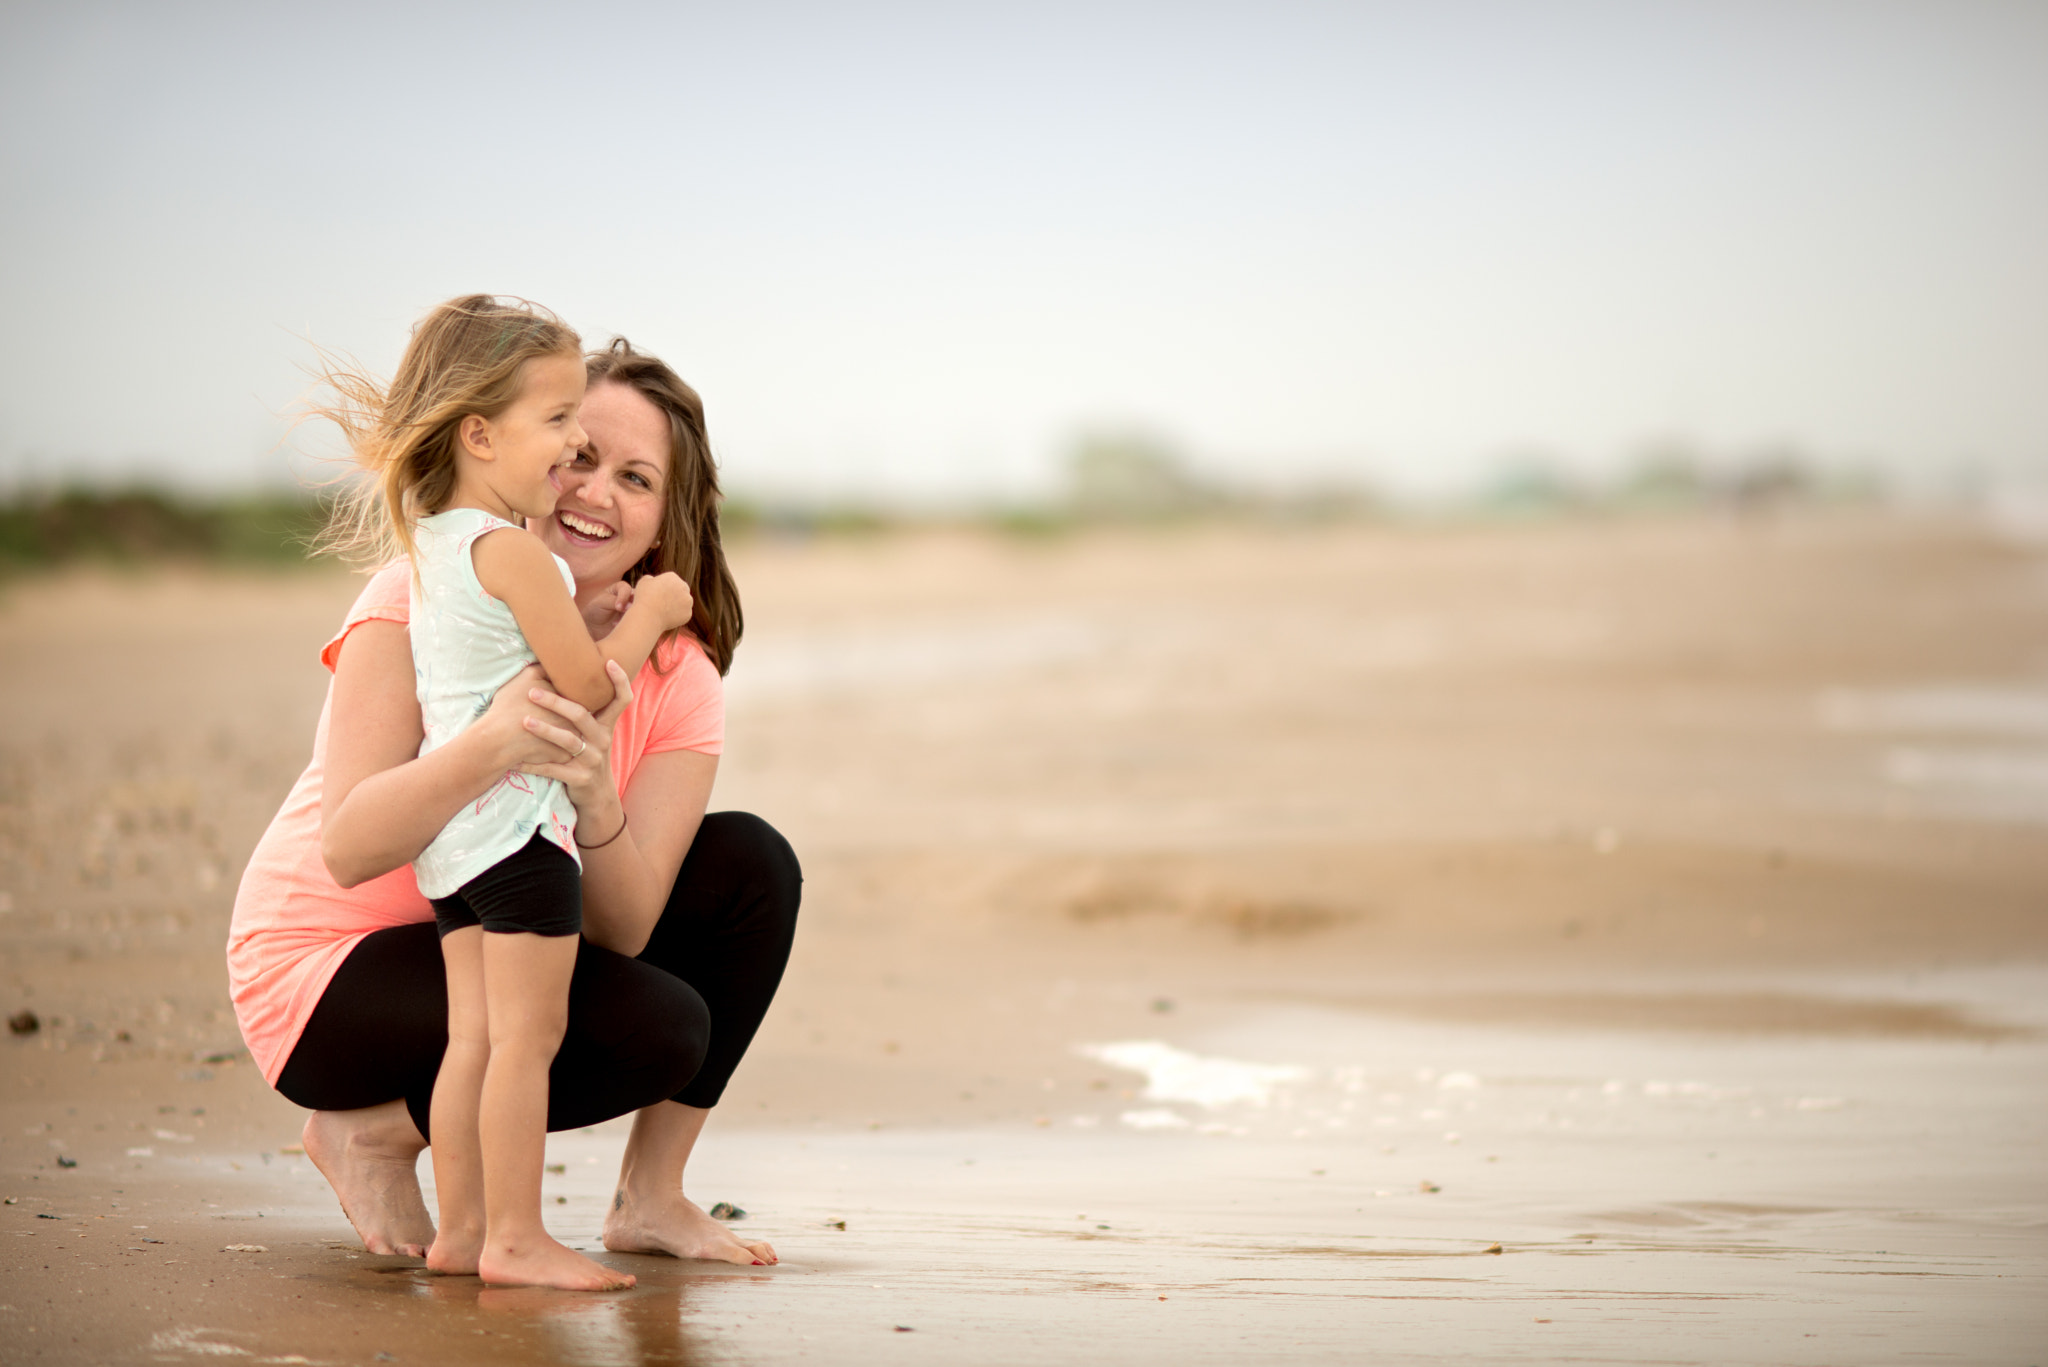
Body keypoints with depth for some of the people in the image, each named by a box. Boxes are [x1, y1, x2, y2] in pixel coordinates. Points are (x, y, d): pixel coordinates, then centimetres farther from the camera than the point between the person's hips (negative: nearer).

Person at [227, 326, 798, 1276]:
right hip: (324, 973, -6)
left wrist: (593, 792, -37)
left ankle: (649, 1196, 0)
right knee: (662, 1026, -25)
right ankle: (366, 1135, -3)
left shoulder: (679, 680, -5)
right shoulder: (423, 602, -19)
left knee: (752, 865, -9)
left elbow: (623, 931, -17)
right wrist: (488, 747, -47)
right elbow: (348, 848, -30)